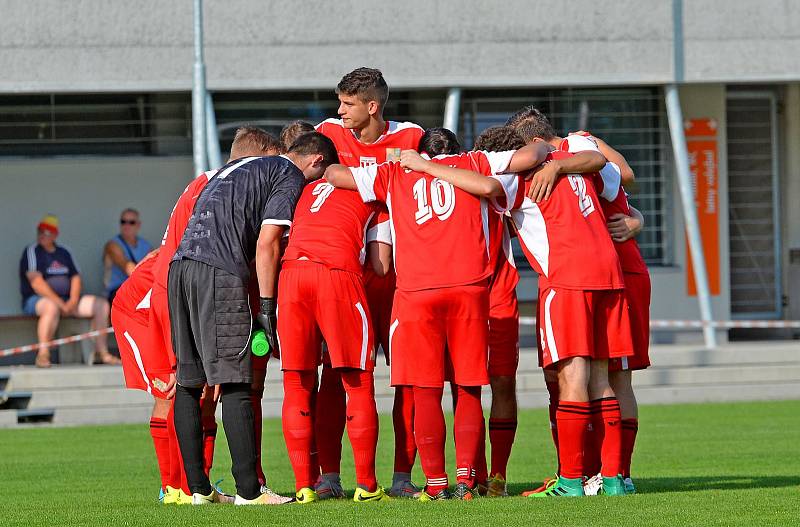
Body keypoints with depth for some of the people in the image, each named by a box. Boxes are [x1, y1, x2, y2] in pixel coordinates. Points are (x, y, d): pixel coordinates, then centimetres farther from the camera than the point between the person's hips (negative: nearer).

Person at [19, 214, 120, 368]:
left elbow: (75, 277, 12)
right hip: (36, 299, -7)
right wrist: (59, 303, -20)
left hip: (66, 299, 7)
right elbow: (36, 283, -14)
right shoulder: (32, 251, -4)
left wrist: (73, 301, -8)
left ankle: (102, 352, -2)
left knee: (102, 305, -5)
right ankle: (43, 355, -44)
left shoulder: (64, 253, 17)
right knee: (52, 307, -42)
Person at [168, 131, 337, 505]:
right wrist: (267, 307, -2)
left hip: (181, 265, 9)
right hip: (218, 272, -9)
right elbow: (266, 243, -5)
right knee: (234, 383, -9)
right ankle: (248, 491, -12)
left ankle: (198, 489, 11)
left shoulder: (241, 166, 30)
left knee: (188, 383, 8)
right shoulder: (290, 176, 4)